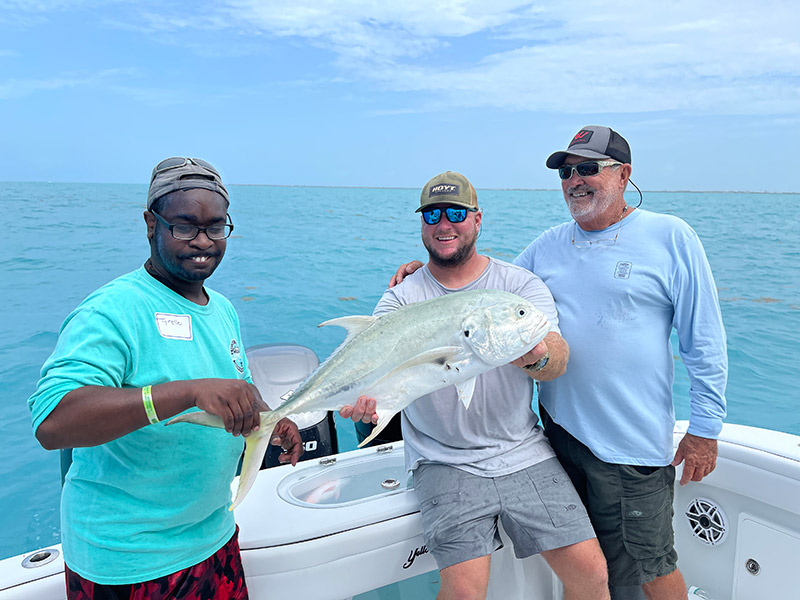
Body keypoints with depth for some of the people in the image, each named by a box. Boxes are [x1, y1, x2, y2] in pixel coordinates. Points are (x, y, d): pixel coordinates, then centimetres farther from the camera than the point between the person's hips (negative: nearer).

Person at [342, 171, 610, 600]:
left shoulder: (521, 284, 1)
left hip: (524, 453, 2)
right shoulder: (401, 299, 0)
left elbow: (558, 360, -12)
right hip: (446, 463, -1)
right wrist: (365, 394, -39)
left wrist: (538, 357, -36)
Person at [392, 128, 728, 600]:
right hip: (560, 432, 5)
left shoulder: (669, 237, -5)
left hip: (633, 444, -4)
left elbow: (705, 342, -5)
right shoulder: (547, 246, 7)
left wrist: (705, 428, -7)